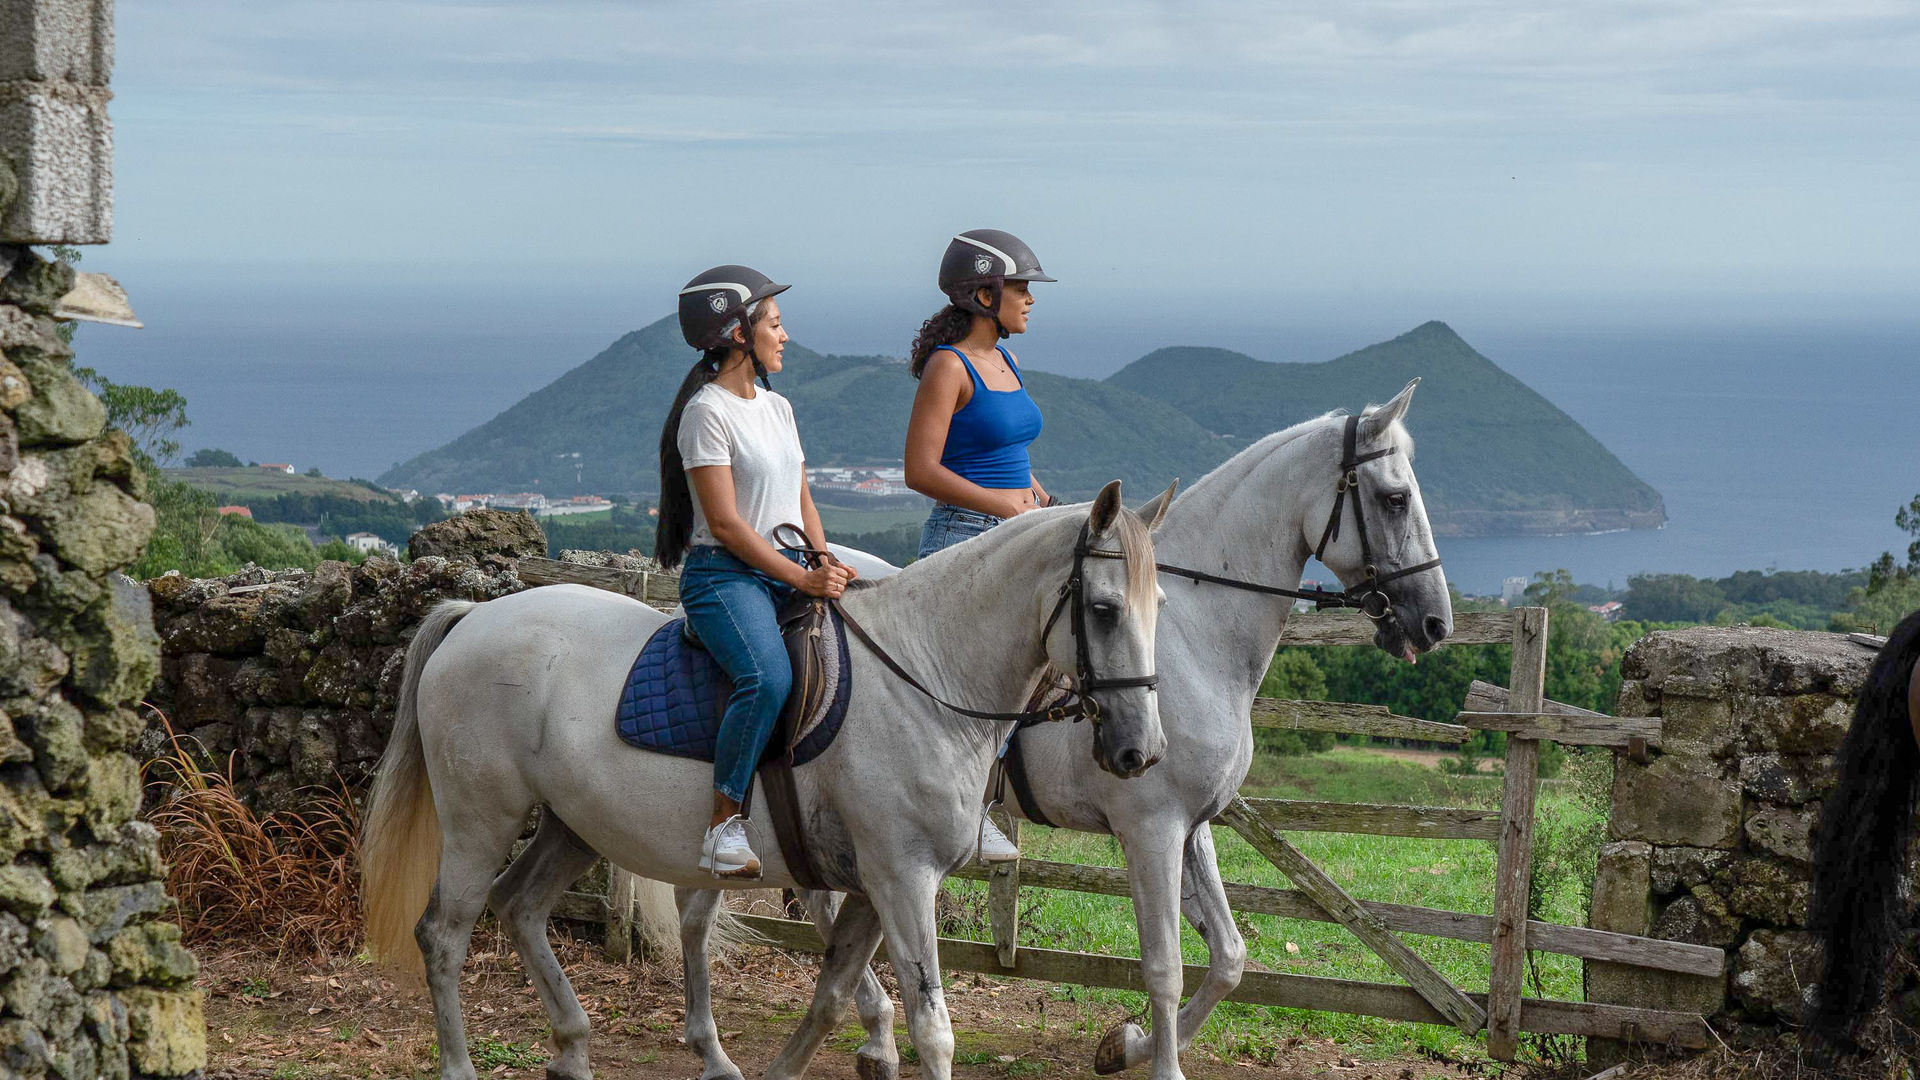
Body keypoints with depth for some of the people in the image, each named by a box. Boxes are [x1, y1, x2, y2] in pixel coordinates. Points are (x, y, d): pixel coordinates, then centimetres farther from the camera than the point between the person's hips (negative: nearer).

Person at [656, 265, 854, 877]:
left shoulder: (777, 408, 17)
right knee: (769, 677, -34)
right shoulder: (709, 412, -8)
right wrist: (803, 578, -16)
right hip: (724, 575, -9)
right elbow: (725, 522, -14)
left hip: (791, 574, 9)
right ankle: (724, 826, -27)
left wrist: (827, 567, 2)